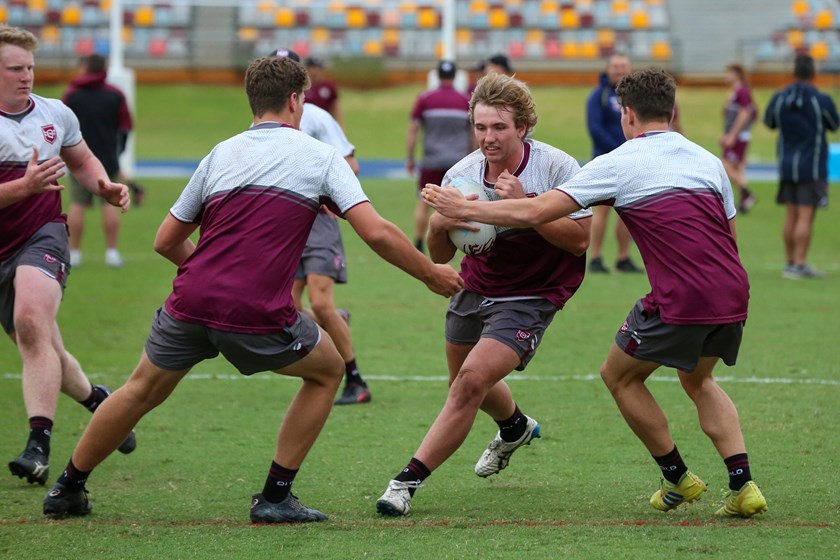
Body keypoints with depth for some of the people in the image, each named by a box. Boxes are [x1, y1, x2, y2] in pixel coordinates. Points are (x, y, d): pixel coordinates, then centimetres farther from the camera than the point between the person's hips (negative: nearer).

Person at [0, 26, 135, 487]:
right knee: (42, 351, 7)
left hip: (43, 235, -1)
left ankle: (39, 445, -34)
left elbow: (82, 161, 26)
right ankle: (96, 399, 39)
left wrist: (105, 187, 6)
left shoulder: (56, 115, 8)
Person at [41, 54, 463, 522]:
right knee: (327, 369, 21)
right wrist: (431, 273, 10)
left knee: (143, 391, 25)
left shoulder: (220, 155, 16)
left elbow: (166, 241, 20)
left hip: (191, 303, 4)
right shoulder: (319, 155, 6)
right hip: (257, 315, -4)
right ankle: (275, 497, 16)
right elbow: (377, 232, -4)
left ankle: (68, 488, 34)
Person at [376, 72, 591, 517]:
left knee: (471, 381, -22)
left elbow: (579, 240, -21)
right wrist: (440, 225, -29)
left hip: (531, 294, -5)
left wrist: (524, 205, -33)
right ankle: (515, 428, 58)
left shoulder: (557, 167, -21)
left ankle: (409, 480, -15)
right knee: (465, 382, 23)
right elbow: (440, 256, -5)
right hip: (475, 287, 6)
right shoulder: (461, 175, -12)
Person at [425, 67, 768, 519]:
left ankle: (677, 477, 21)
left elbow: (536, 212, -3)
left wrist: (465, 209, 7)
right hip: (733, 295, 6)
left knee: (619, 375, 18)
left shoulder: (619, 164, 0)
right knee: (698, 380, 28)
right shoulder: (708, 160, 16)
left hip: (680, 299, -6)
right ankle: (743, 485, 13)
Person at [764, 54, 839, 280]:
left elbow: (769, 123, 16)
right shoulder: (821, 100, -12)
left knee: (791, 216, 12)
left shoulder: (779, 98, -1)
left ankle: (790, 262, 16)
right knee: (805, 217, -5)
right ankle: (800, 265, -7)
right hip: (812, 167, -5)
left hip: (787, 165, 5)